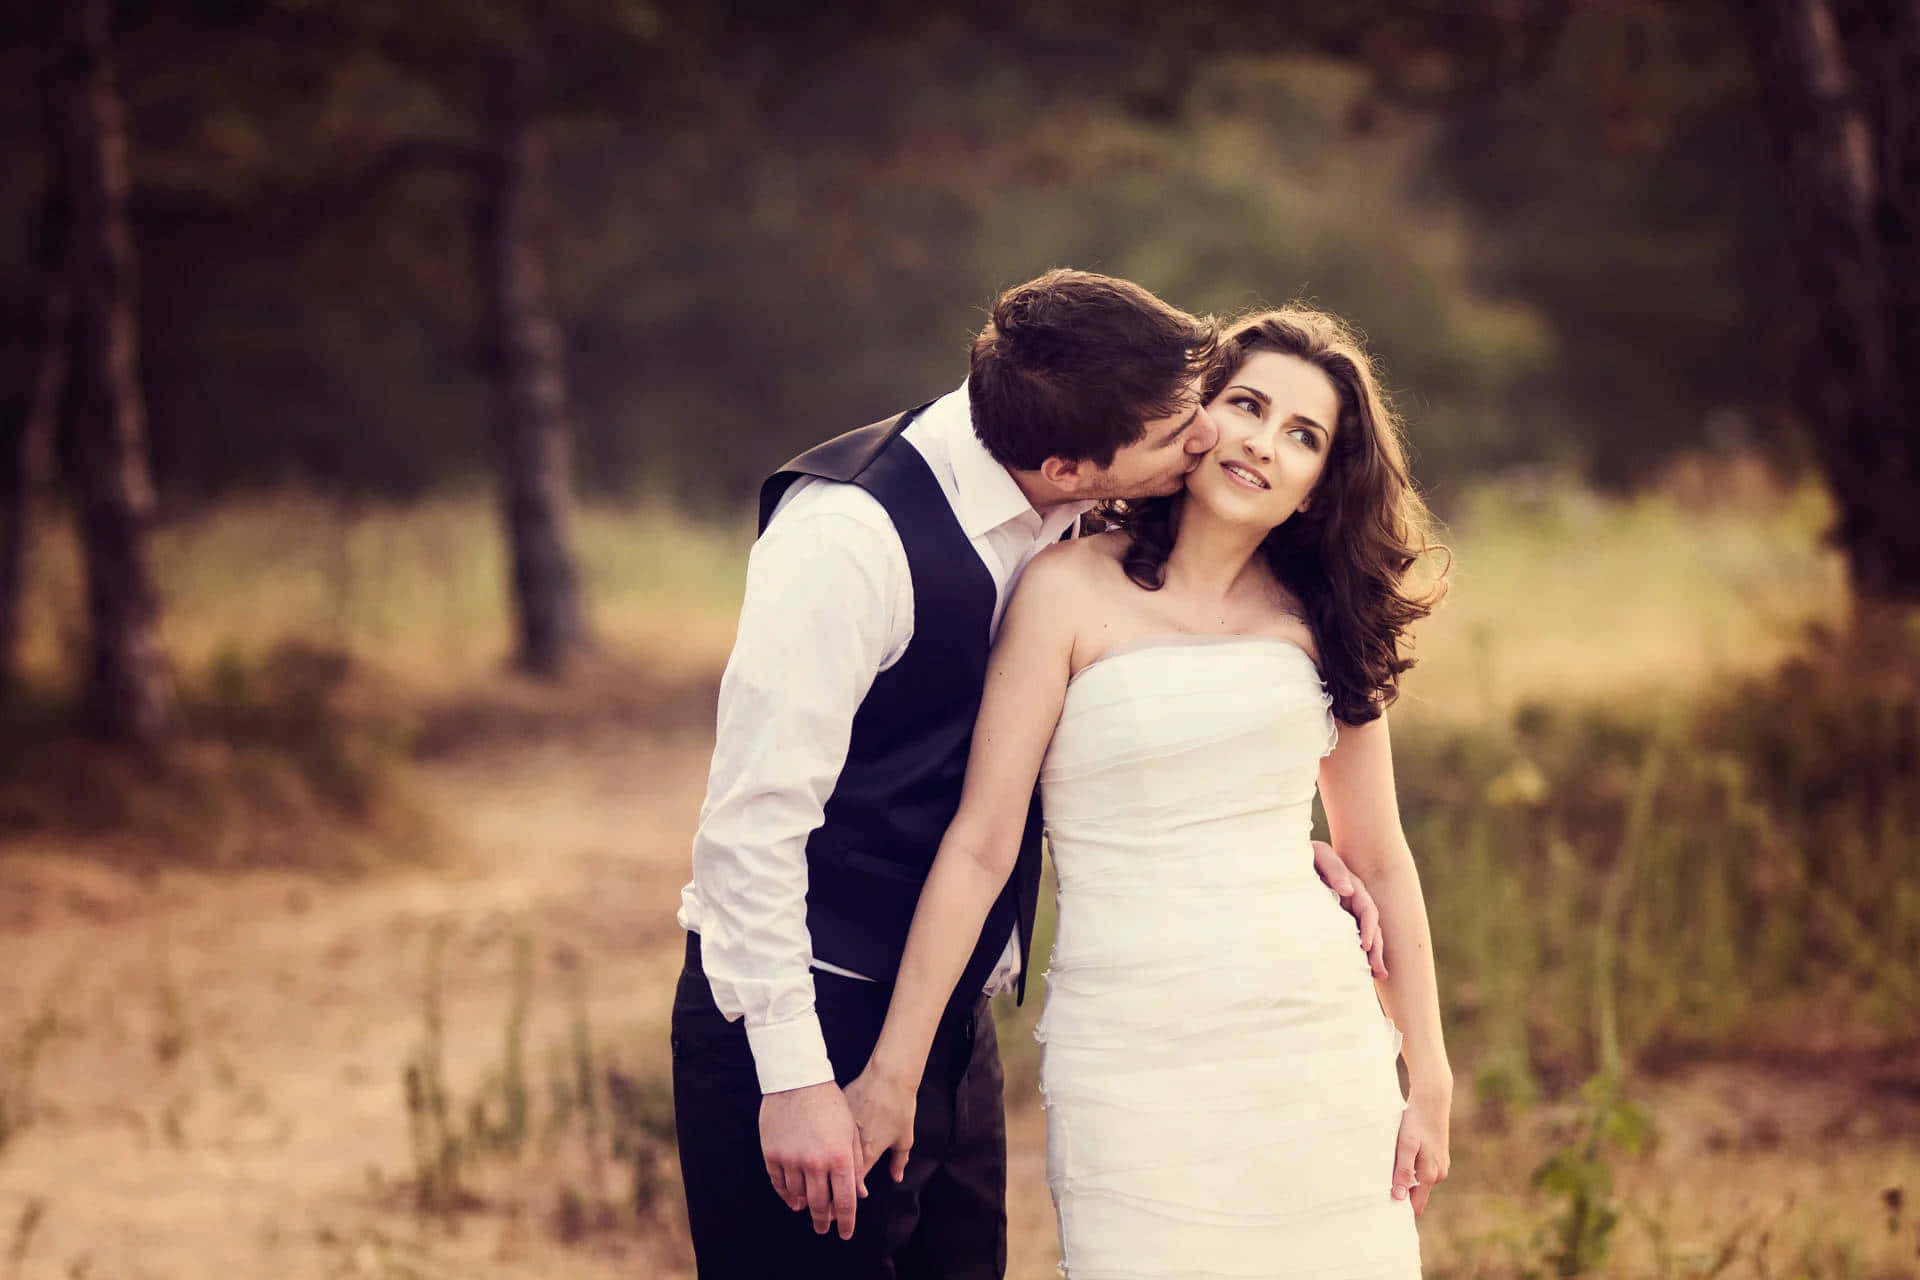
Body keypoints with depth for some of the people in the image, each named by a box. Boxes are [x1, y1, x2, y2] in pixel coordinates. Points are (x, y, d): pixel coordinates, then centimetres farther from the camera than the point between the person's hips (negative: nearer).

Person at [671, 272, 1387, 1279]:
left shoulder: (1062, 527, 3)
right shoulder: (850, 533, -21)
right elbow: (752, 818, -21)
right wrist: (792, 1075, -22)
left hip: (951, 1023, 8)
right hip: (803, 1022, -8)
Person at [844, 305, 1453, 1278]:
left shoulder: (1320, 617, 10)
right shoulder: (1074, 590, -2)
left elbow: (1378, 859, 16)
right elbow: (980, 844, -4)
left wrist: (1428, 1080, 14)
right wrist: (891, 1073, -6)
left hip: (1318, 1047, 4)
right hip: (1131, 1048, -4)